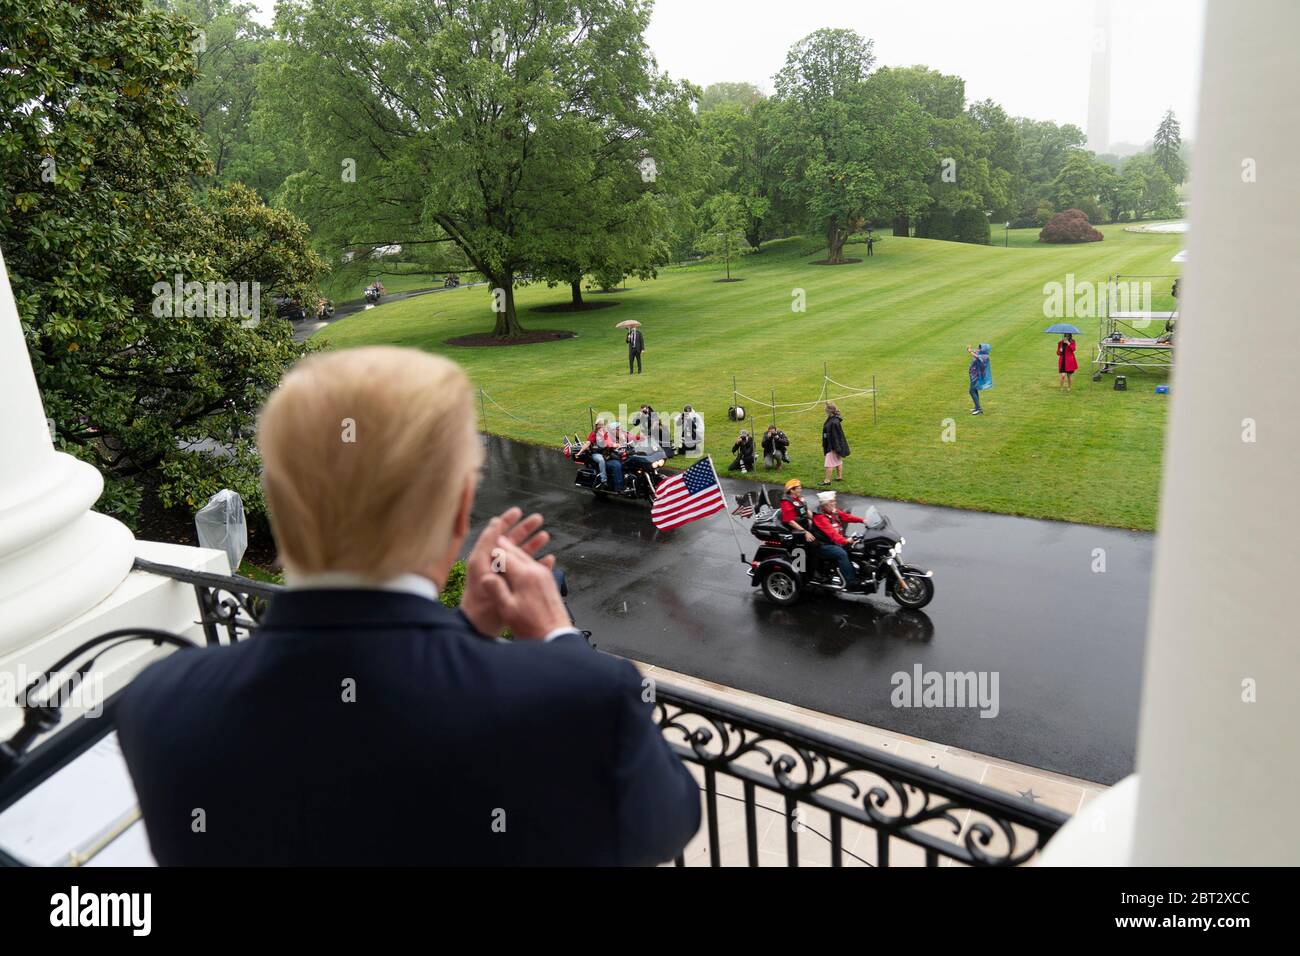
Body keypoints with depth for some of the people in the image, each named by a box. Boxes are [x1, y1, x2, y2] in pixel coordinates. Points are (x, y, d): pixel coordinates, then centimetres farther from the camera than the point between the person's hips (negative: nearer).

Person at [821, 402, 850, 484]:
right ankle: (839, 476, 31)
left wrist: (836, 448, -21)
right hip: (830, 445, 10)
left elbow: (835, 436, -24)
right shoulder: (830, 419, 4)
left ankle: (827, 480, 6)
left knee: (829, 463, -1)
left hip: (832, 446, -10)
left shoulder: (834, 422, -26)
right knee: (838, 461, 19)